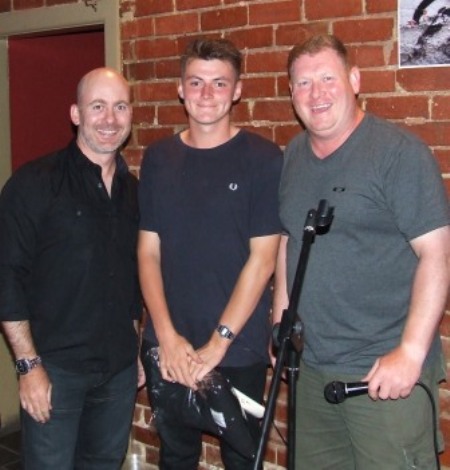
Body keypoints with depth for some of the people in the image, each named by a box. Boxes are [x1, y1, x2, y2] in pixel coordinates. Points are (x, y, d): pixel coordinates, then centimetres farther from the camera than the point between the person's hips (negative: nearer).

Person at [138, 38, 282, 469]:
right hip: (166, 347, 3)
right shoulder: (158, 158, 4)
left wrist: (217, 343, -14)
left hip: (238, 348, -3)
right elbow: (148, 252, 2)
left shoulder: (263, 158, -7)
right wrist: (167, 336, -8)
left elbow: (262, 259, -11)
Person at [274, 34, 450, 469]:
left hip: (386, 371, -6)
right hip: (310, 367, 6)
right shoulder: (292, 155, 8)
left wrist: (411, 352, -19)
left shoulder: (399, 151, -11)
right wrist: (280, 322, 12)